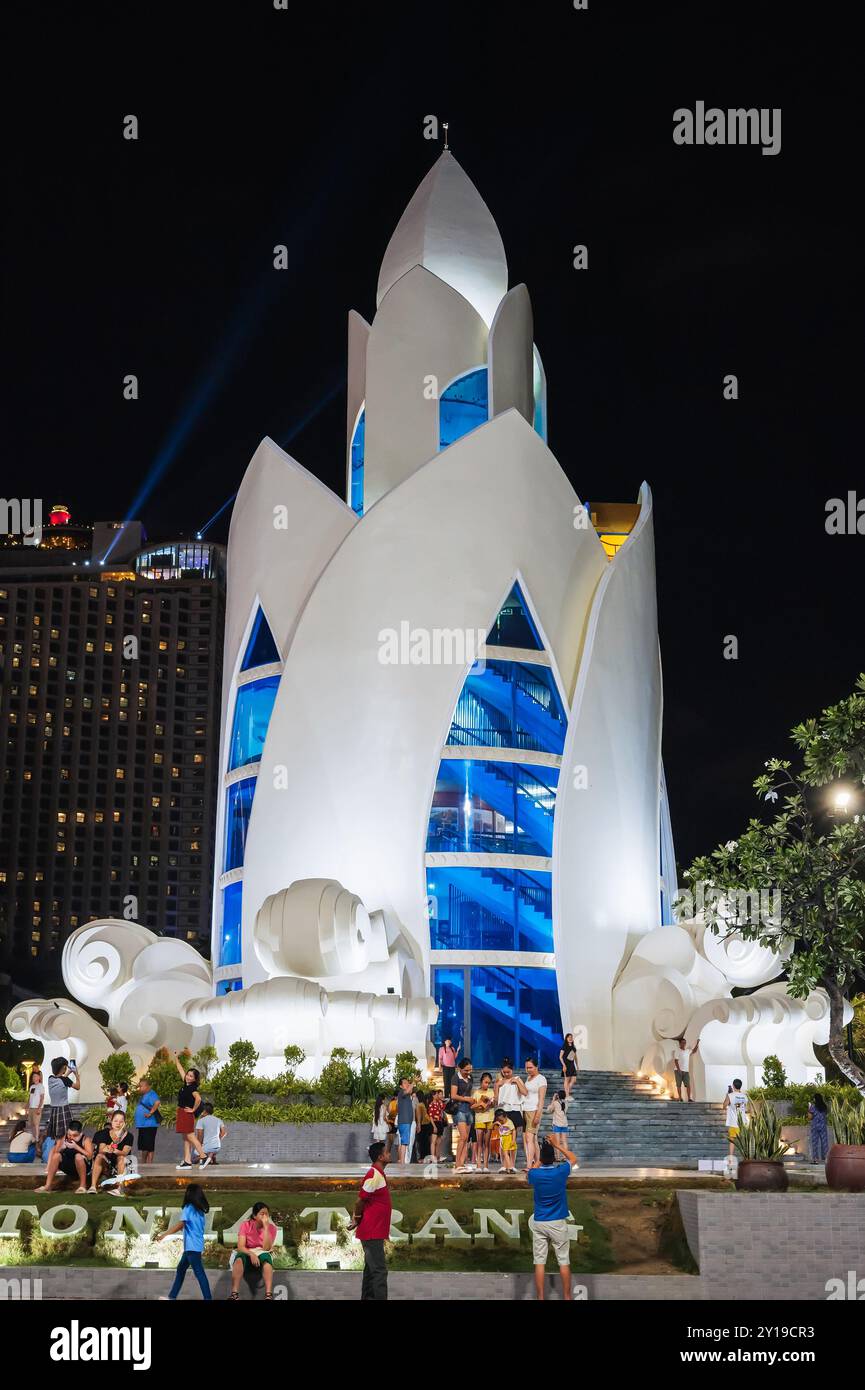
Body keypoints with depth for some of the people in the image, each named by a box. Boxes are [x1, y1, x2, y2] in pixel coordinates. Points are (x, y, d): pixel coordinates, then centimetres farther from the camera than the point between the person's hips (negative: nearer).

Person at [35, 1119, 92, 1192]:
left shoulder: (85, 1140, -10)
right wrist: (61, 1147, -19)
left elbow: (90, 1156, -24)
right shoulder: (63, 1139, 2)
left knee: (78, 1156, -35)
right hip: (67, 1168, 4)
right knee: (56, 1155, -19)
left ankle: (83, 1186, -23)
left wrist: (76, 1147, -29)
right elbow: (53, 1152, 1)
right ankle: (48, 1185, -17)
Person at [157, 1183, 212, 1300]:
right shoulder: (200, 1210, 12)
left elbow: (180, 1224, -22)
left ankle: (208, 1298, -8)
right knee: (181, 1269, 17)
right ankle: (172, 1296, 24)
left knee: (199, 1273, -7)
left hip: (192, 1246, -9)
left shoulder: (189, 1208, -12)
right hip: (196, 1245, 9)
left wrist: (164, 1234, -19)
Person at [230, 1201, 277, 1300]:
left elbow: (266, 1248, -18)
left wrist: (266, 1227, -22)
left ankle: (269, 1295, -48)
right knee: (239, 1258, -36)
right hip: (247, 1253, 0)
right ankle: (234, 1295, -43)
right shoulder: (246, 1225, -6)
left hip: (262, 1254, 0)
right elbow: (240, 1247, -14)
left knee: (266, 1258, -37)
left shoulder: (271, 1228, -4)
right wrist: (251, 1254, -33)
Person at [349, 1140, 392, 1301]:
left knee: (371, 1269, 15)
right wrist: (357, 1219, -2)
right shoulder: (374, 1175, -19)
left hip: (374, 1232, 10)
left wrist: (356, 1219, 9)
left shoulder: (378, 1174, 12)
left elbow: (362, 1201, 16)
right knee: (380, 1270, -9)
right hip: (372, 1232, -10)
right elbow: (360, 1200, -16)